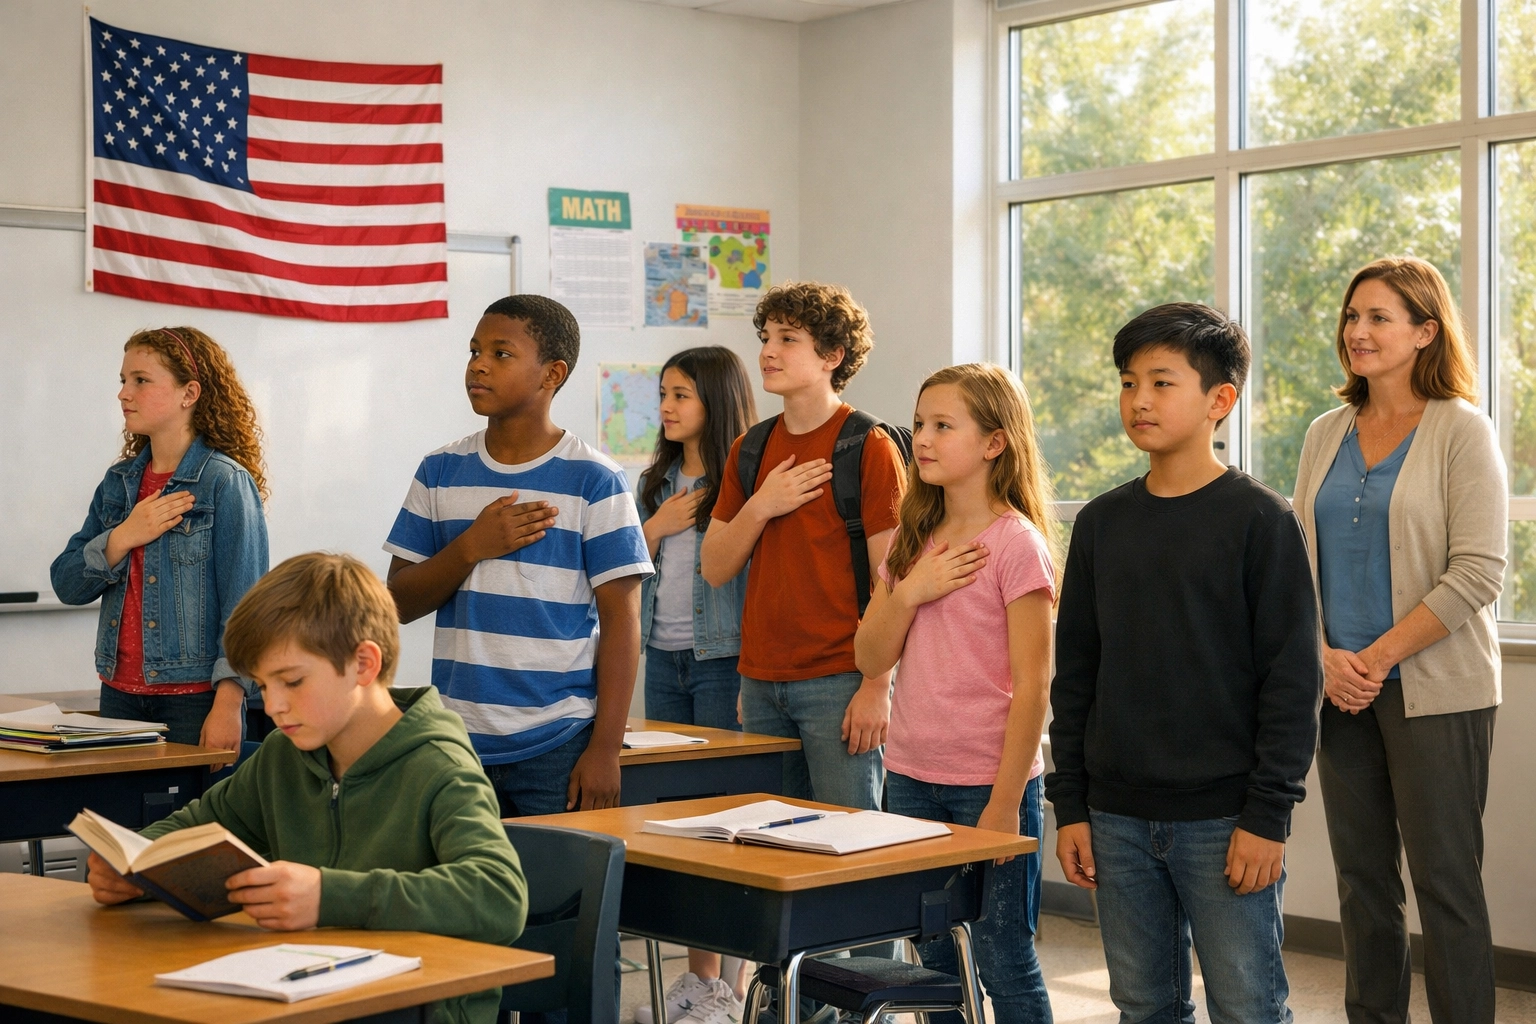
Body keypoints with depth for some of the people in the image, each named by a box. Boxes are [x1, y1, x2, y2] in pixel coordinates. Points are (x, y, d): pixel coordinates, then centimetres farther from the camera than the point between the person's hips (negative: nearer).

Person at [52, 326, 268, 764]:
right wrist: (122, 539, -10)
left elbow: (243, 602, -13)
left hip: (194, 698, -6)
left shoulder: (227, 483, -9)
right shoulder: (118, 481, 10)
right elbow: (65, 583, 7)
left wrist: (228, 703, -19)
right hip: (119, 692, 6)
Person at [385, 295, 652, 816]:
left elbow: (620, 620, -6)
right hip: (456, 743, 3)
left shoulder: (594, 481, -4)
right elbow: (400, 602, 6)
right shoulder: (440, 472, 7)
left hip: (559, 746, -3)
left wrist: (605, 749, -11)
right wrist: (471, 547, -11)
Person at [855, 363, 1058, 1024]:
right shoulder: (913, 541, 10)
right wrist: (909, 592, -10)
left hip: (988, 785, -6)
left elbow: (1033, 686, -13)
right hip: (911, 779, 6)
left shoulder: (1016, 545, -11)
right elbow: (871, 659, 7)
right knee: (938, 963, 13)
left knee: (1003, 962, 1)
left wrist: (1004, 803, -16)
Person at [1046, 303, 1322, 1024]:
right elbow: (1074, 674, 12)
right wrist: (1069, 804, 7)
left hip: (1224, 819, -4)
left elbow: (1293, 678, -7)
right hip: (1117, 817, 5)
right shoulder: (1101, 523, 9)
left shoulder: (1260, 520, -6)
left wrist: (1268, 813, -11)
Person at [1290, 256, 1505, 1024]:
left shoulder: (1461, 431, -6)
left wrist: (1378, 657, -14)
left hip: (1435, 691, -5)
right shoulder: (1326, 435, 10)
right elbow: (1299, 559, 10)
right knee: (1362, 877, 11)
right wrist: (1326, 657, -5)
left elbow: (1477, 573, -12)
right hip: (1342, 692, 5)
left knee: (1444, 881, -1)